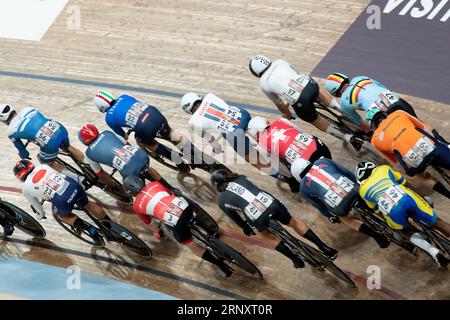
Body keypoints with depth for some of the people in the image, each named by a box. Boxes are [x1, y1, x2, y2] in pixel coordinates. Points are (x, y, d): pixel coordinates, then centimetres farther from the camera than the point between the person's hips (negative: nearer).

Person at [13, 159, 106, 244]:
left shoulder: (26, 188, 12)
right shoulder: (42, 166, 22)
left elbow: (36, 206, 23)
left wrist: (40, 215, 47)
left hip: (62, 201, -4)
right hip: (73, 185, 4)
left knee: (62, 214, 30)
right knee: (87, 204, 33)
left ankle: (90, 229, 14)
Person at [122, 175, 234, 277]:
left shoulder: (136, 206, 14)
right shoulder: (154, 184, 20)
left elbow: (149, 222, 28)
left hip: (176, 224, -3)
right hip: (185, 206, 3)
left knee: (193, 247, 14)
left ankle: (222, 265, 14)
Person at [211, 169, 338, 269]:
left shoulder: (222, 201, 15)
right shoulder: (240, 178, 21)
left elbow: (235, 218, 25)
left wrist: (246, 228, 43)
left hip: (258, 218, -3)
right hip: (272, 204, 3)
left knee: (267, 235, 30)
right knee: (292, 222, 28)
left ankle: (297, 260, 30)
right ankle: (325, 248, 25)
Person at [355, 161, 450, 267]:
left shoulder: (363, 190, 27)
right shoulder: (383, 169, 30)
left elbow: (376, 209, 33)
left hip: (392, 212, -1)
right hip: (408, 198, 1)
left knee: (407, 231, 25)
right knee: (436, 222, 15)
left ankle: (433, 251, 4)